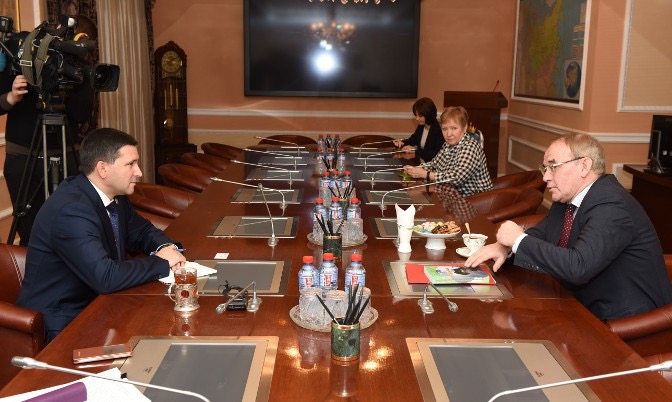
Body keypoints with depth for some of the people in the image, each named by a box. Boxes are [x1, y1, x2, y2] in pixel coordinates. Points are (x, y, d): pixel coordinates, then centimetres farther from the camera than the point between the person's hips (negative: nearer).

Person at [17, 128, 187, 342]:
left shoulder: (115, 195, 0)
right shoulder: (70, 210, -26)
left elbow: (143, 231, 15)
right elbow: (106, 278, -32)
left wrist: (165, 247, -7)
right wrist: (161, 262, -18)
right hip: (61, 323, -8)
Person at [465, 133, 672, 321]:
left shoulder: (611, 205, -23)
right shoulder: (566, 197, 3)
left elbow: (578, 267, -33)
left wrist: (519, 240, -22)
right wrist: (505, 246, -10)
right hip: (588, 308, 7)